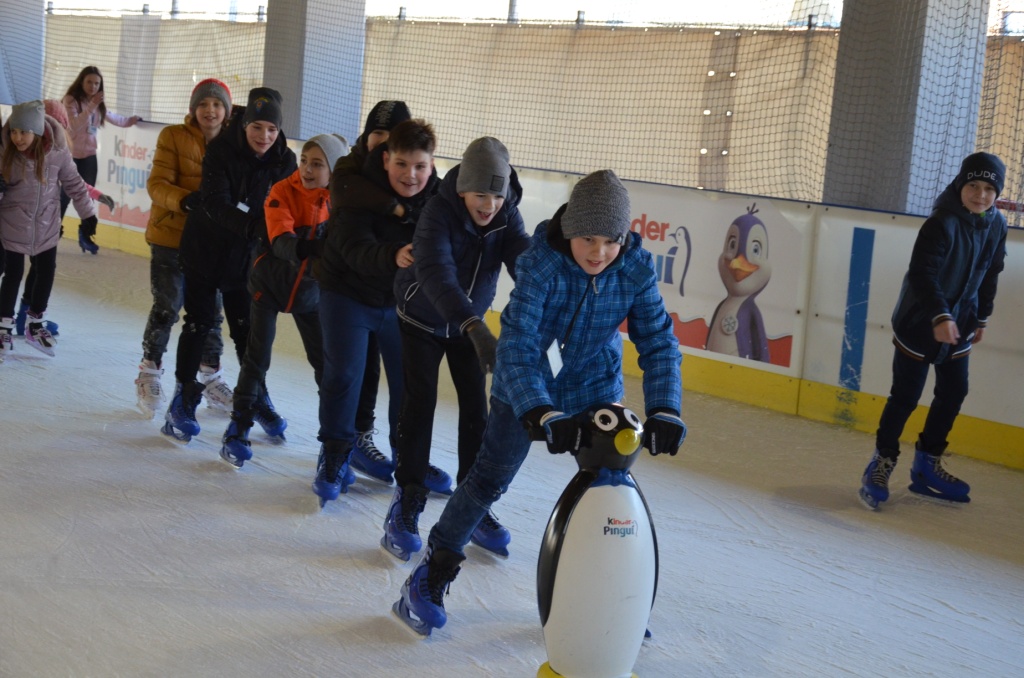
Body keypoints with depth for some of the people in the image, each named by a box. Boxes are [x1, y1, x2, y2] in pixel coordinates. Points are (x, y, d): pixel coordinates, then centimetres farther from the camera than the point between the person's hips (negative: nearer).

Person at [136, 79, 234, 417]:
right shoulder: (173, 137, -7)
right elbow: (157, 184, -13)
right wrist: (184, 200, -31)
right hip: (171, 236, -3)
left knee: (211, 310, 11)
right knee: (167, 307, 3)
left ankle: (212, 378, 27)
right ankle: (150, 374, 23)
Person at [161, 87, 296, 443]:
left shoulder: (284, 161, -9)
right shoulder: (220, 151, -19)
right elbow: (216, 204, -28)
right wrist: (254, 224, -43)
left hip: (247, 255, 3)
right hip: (205, 250, -3)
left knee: (247, 328, 11)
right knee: (199, 323, 3)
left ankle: (257, 397, 28)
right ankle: (184, 397, 18)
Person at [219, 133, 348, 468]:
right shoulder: (282, 192, -19)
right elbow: (280, 241, -31)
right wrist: (309, 248, -51)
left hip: (310, 289, 3)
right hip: (270, 284, -2)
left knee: (326, 359, 4)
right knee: (257, 357, -1)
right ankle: (238, 430, 9)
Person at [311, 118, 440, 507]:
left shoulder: (437, 197, -13)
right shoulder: (357, 193, -24)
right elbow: (355, 250, -38)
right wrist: (393, 257, -56)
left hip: (402, 301, 3)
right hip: (348, 294, -3)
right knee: (343, 375, -6)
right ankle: (334, 456, 12)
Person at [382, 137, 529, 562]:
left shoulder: (506, 216, -17)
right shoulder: (439, 212, -31)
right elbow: (437, 273, -46)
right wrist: (475, 328, -60)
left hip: (469, 323, 4)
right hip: (422, 320, -4)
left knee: (476, 410, 2)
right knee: (419, 404, -9)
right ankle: (407, 504, 1)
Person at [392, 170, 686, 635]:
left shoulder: (636, 268, -20)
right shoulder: (541, 263, -31)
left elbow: (658, 343, -17)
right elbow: (515, 347, -36)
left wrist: (664, 412, -31)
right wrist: (544, 416, -47)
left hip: (594, 387, 3)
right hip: (525, 388, -3)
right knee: (488, 480, 4)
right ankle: (428, 579, 20)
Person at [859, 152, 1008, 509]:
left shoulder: (996, 225, 0)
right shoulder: (941, 223, -22)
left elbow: (990, 275, 12)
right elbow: (921, 273, -29)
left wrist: (981, 317, 16)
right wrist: (939, 316, -39)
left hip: (959, 323, 7)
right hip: (919, 321, -7)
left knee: (953, 393, 12)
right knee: (906, 396, -2)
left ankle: (926, 466, 27)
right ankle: (881, 463, 14)